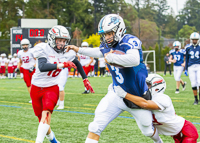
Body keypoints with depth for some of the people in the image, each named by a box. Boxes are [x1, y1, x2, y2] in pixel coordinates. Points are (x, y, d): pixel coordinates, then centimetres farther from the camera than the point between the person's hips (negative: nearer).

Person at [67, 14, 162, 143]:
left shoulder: (129, 41, -23)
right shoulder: (106, 45, -2)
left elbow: (134, 60, -45)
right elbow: (100, 52, 25)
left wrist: (110, 57, -34)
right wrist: (79, 50, 29)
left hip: (137, 96, -5)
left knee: (147, 130, 16)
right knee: (96, 126, -11)